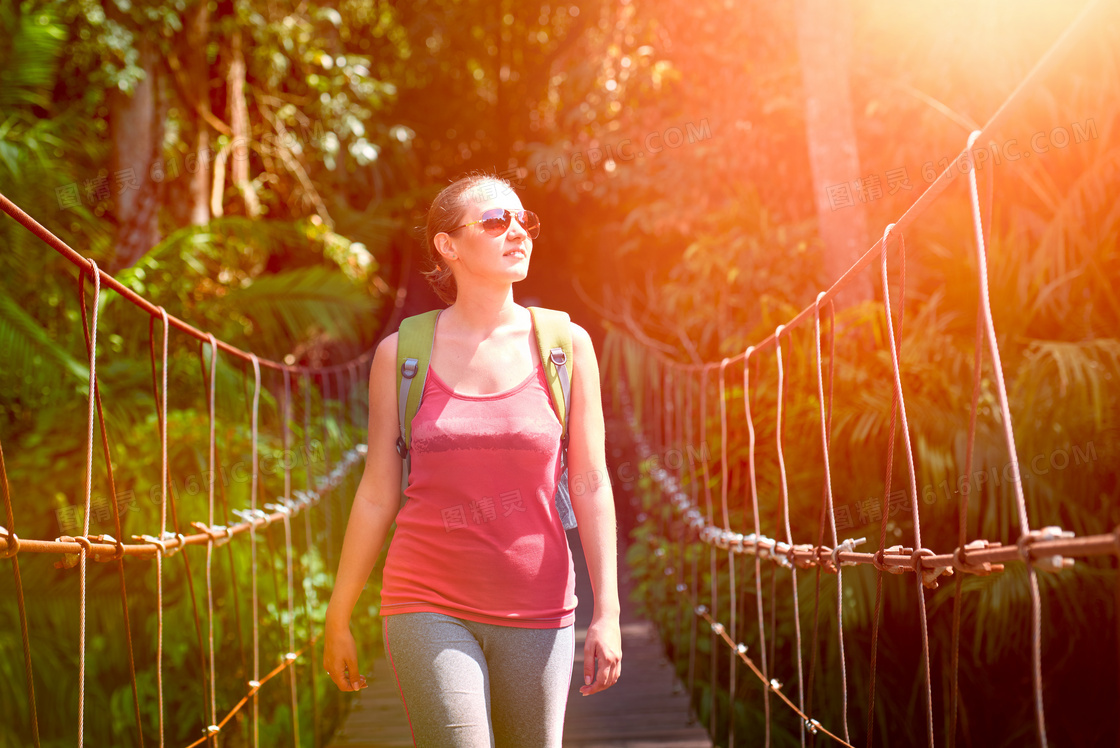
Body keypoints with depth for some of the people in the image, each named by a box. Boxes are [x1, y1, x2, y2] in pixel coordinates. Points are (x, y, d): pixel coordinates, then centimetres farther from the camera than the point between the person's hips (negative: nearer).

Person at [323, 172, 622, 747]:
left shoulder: (566, 344, 1)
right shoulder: (401, 353, 1)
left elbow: (591, 486, 2)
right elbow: (377, 494, 6)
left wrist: (607, 614, -4)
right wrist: (337, 619, 10)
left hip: (537, 612, 1)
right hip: (430, 607, -1)